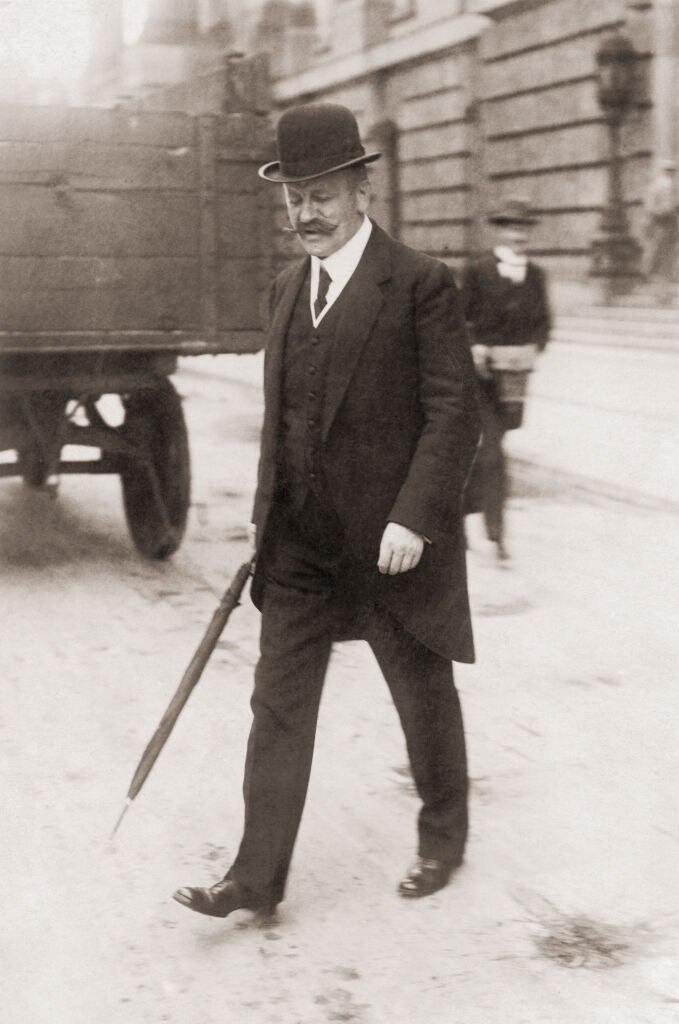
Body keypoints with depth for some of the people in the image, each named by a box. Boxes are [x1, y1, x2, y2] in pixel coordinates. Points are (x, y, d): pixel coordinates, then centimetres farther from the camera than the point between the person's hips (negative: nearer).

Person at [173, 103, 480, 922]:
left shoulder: (420, 283, -11)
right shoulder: (287, 287, 10)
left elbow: (453, 414, -13)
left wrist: (414, 517, -20)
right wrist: (266, 513, 13)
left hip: (390, 539, -5)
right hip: (299, 544, 6)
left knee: (423, 695, 12)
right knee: (278, 704, 4)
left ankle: (442, 837, 34)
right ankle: (258, 874, 10)